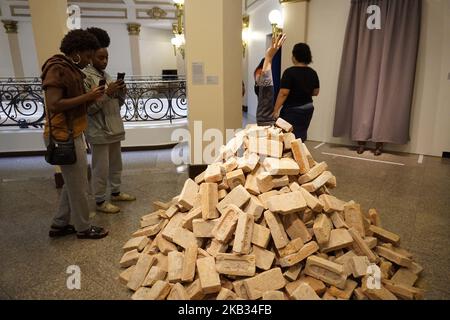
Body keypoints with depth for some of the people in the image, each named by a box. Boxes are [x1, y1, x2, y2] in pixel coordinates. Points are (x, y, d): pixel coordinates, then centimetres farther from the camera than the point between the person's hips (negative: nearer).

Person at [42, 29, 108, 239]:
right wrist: (87, 96, -21)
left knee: (73, 183, 18)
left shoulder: (71, 70, 15)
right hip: (64, 137, -10)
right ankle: (83, 228, 18)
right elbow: (54, 104, -24)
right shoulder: (57, 70, -15)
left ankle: (59, 225, 30)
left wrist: (92, 97, 1)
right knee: (78, 185, 2)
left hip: (74, 134, 10)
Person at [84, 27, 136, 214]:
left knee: (116, 164, 18)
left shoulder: (106, 75, 13)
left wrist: (121, 91, -4)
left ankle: (116, 193, 33)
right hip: (99, 132, -8)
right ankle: (100, 202, 13)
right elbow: (88, 108, -18)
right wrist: (107, 93, -23)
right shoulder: (85, 77, -12)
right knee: (101, 168, 0)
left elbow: (119, 103, 15)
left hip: (114, 129, 8)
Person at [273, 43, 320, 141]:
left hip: (292, 110, -7)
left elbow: (283, 93, -18)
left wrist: (276, 110, -13)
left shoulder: (290, 72, -15)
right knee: (301, 135, 15)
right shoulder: (313, 73, 4)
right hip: (308, 109, 7)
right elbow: (316, 92, 11)